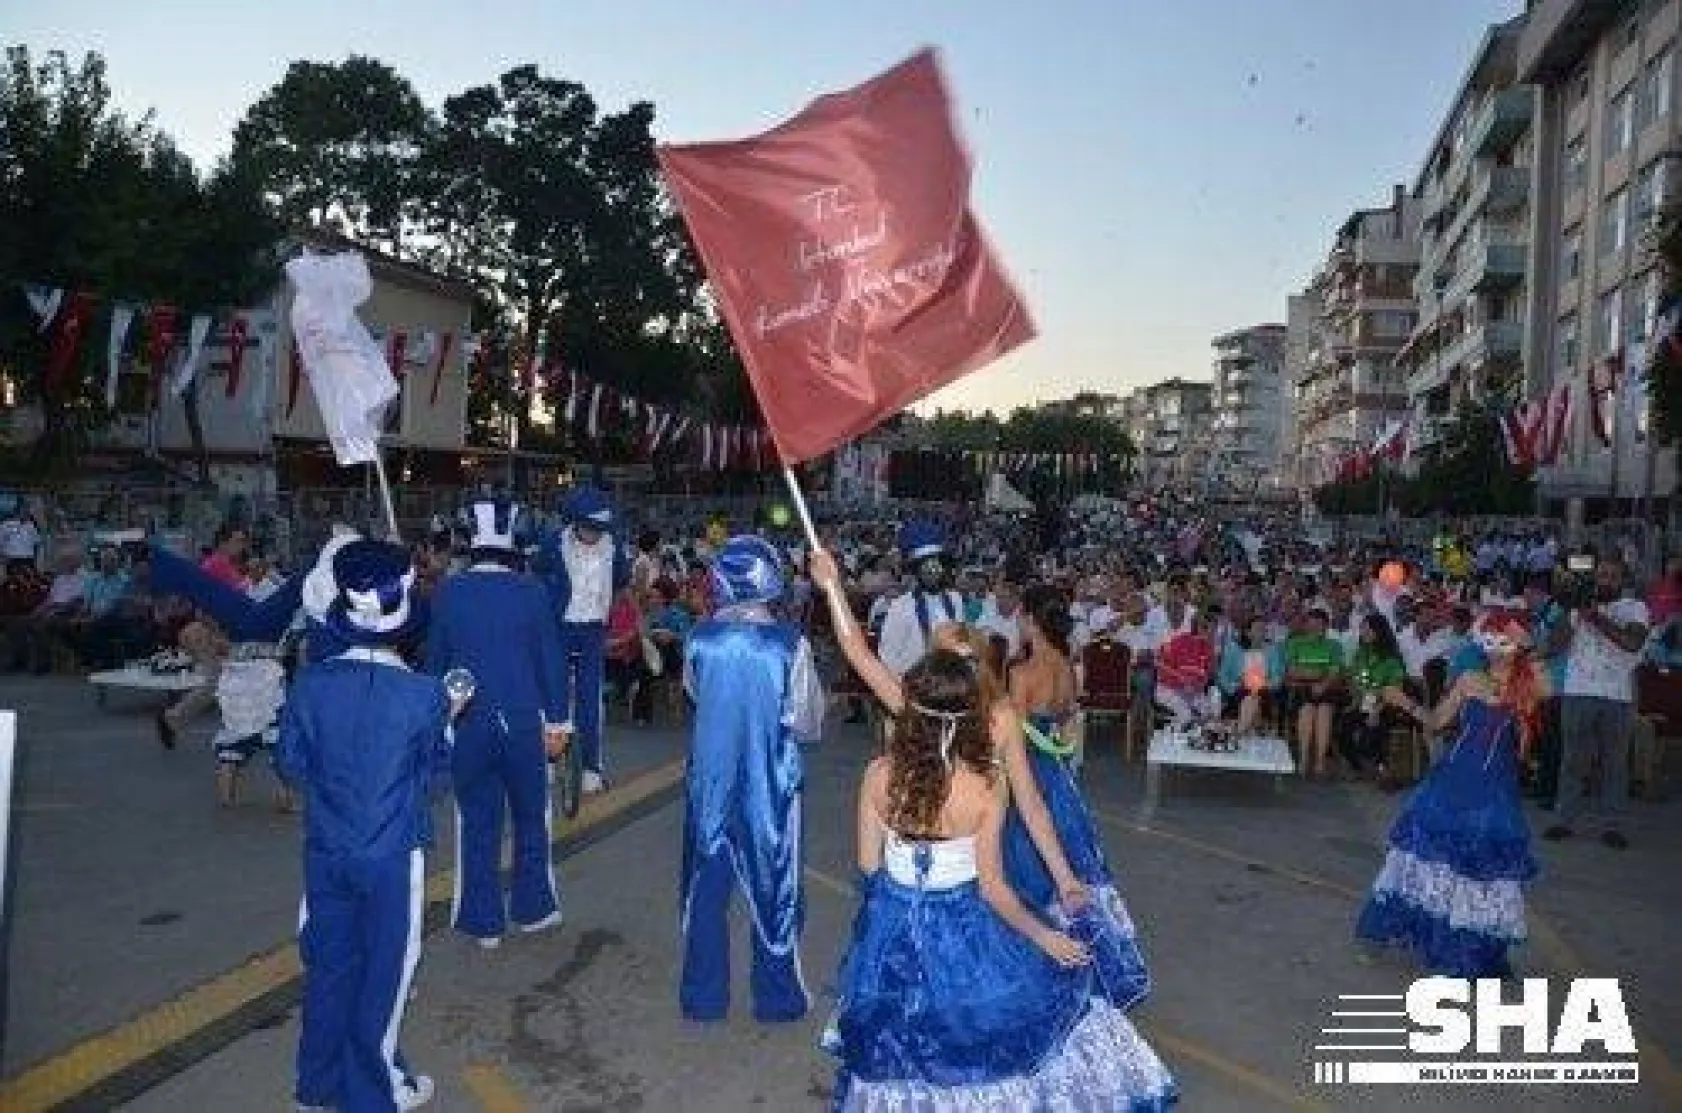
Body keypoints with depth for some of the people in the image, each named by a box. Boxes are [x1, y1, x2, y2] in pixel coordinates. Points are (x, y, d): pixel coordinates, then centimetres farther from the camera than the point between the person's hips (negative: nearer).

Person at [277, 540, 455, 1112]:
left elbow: (290, 765, 1)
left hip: (326, 850, 4)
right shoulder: (423, 695, -19)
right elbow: (437, 766, -3)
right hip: (392, 855, -3)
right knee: (384, 970, 12)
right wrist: (446, 718, 13)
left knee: (328, 963, 19)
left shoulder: (309, 684, -10)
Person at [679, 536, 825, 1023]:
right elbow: (809, 725, -10)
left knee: (707, 884, 16)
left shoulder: (700, 639, -9)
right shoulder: (790, 643, -16)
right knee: (773, 885, 14)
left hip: (710, 782, 2)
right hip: (770, 782, -2)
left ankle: (703, 997, 27)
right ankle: (777, 996, 26)